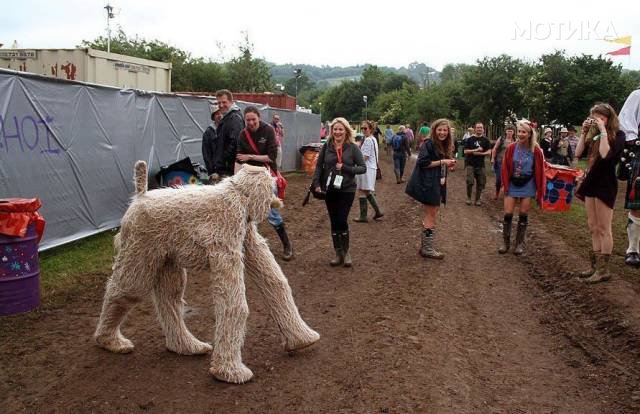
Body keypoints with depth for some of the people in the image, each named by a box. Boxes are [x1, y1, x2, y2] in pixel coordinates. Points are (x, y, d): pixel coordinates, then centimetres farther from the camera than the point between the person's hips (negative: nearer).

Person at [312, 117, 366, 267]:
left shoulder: (352, 148, -4)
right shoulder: (326, 146, 2)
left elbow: (363, 168, -5)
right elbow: (319, 166, 7)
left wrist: (345, 168, -17)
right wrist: (316, 184, -4)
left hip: (347, 190, -2)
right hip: (329, 190, 3)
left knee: (342, 221, -5)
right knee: (334, 222, 8)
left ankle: (346, 252, 15)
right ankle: (338, 253, 20)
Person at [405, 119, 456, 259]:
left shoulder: (445, 147, 13)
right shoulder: (428, 144, -12)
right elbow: (423, 163, -20)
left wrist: (449, 164, 1)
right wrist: (441, 162, -19)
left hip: (438, 185, 9)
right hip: (427, 185, -9)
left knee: (430, 215, 12)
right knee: (431, 216, -5)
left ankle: (425, 246, 20)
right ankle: (427, 249, 2)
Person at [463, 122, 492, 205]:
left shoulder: (485, 140, 8)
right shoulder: (469, 139, 2)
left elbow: (489, 152, 2)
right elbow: (465, 151, -3)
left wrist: (480, 153, -14)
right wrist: (476, 150, -15)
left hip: (480, 164, 3)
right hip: (470, 164, -3)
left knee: (481, 183, 4)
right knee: (470, 181, -14)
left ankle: (477, 199, 16)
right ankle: (468, 197, 5)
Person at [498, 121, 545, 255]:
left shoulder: (536, 151, -8)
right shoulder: (511, 148, -7)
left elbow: (540, 172, -3)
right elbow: (505, 168, -1)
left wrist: (539, 190, -3)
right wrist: (505, 185, -5)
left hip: (527, 186, 0)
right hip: (512, 185, 1)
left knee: (523, 215, 6)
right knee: (507, 214, -1)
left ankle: (520, 243, 18)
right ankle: (505, 242, 13)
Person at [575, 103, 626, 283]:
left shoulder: (618, 135, -7)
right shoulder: (595, 138, 12)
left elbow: (605, 155, -22)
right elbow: (578, 153, 6)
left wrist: (603, 131, -17)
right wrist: (584, 132, 3)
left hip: (605, 184, -7)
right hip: (591, 183, 8)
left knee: (603, 229, -3)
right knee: (593, 228, 11)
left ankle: (604, 269, 3)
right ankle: (595, 265, 20)